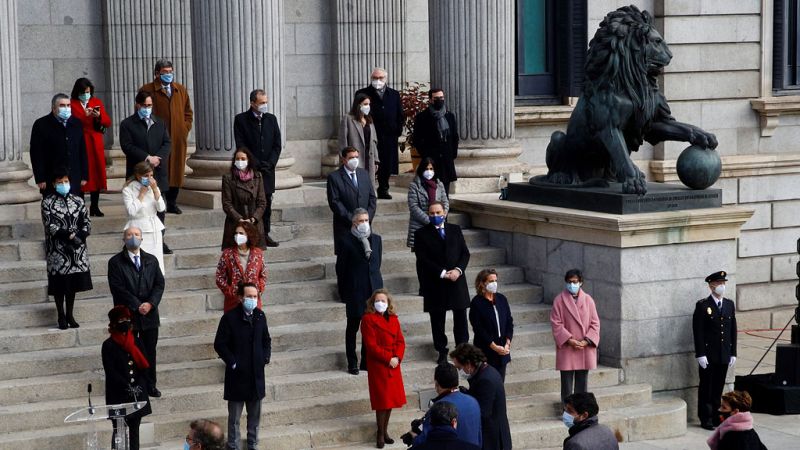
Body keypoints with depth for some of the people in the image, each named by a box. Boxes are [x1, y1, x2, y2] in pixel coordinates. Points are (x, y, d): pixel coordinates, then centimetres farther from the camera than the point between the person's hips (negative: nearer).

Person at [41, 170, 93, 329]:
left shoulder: (78, 201, 7)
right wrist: (69, 236, -20)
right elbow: (50, 226, -12)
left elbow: (87, 222, 4)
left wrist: (80, 237, -14)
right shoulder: (47, 202, -4)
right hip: (57, 250, -3)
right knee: (59, 283, 1)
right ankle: (61, 316, 12)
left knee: (73, 282, 9)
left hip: (76, 250, 3)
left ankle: (70, 315, 20)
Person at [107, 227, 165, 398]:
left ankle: (150, 385, 16)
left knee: (150, 351, 8)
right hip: (127, 315, -3)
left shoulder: (151, 260, 11)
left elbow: (159, 284, 5)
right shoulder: (116, 262, -3)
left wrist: (150, 303, -11)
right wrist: (137, 306, -16)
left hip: (150, 314, 4)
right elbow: (118, 289, -10)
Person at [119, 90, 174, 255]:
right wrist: (147, 158, -16)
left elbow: (166, 143, 8)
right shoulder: (127, 124, 2)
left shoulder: (160, 123, 17)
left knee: (160, 208, 3)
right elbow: (127, 146, -9)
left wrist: (157, 157, -11)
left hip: (158, 172, 4)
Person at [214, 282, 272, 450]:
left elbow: (266, 340, 16)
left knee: (255, 415, 14)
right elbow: (220, 344, -10)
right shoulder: (230, 318, -12)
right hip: (237, 375, -5)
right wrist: (233, 363, -15)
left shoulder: (260, 316, 4)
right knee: (234, 417, 5)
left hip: (256, 375, 5)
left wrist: (266, 356, 1)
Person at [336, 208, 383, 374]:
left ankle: (367, 361, 16)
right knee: (353, 327, 4)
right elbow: (340, 268, -3)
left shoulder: (376, 239, 8)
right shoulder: (347, 241, -6)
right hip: (355, 291, -4)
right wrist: (343, 293, -4)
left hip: (373, 289, 4)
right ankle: (352, 363, 10)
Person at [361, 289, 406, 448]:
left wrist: (397, 357, -11)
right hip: (377, 365, -5)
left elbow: (400, 341, 7)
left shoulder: (393, 319, 11)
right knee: (382, 400, -4)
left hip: (394, 364, 6)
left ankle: (385, 431, 18)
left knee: (392, 398, 7)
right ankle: (380, 434, 7)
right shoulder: (368, 319, -7)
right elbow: (371, 345, -13)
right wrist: (388, 359, -17)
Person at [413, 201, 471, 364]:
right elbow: (423, 260, -9)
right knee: (437, 320, 3)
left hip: (457, 281, 3)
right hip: (435, 284, -3)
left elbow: (465, 253, 7)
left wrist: (458, 270, -11)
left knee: (460, 317, 6)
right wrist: (442, 273, -16)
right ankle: (442, 352, 11)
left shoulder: (455, 230, 10)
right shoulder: (421, 234, -1)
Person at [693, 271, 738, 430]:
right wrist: (700, 354, -14)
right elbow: (698, 332, -9)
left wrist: (733, 353, 8)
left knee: (718, 387, 9)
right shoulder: (702, 305, -7)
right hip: (708, 355, -5)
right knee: (706, 387, 2)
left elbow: (733, 331, 12)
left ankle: (716, 416, 17)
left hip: (724, 355, 5)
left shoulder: (730, 305, 10)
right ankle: (706, 419, 7)